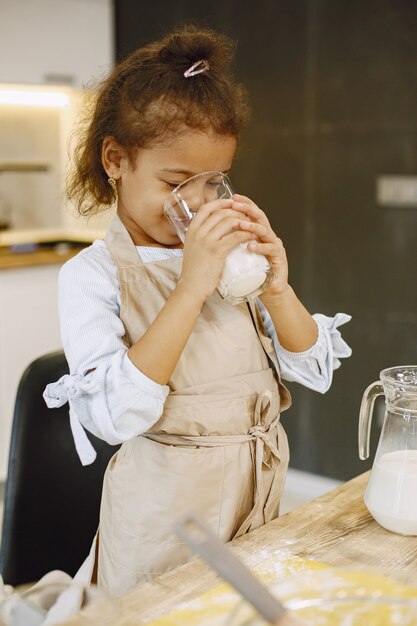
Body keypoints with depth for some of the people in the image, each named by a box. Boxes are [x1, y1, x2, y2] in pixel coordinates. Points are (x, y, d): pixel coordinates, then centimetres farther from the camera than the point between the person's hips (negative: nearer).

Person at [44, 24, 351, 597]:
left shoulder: (232, 255, 1)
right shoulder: (92, 275, -12)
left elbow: (316, 371, 2)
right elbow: (116, 415, -26)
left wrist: (276, 289, -16)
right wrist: (191, 287, -31)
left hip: (259, 503, 5)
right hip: (163, 518, -4)